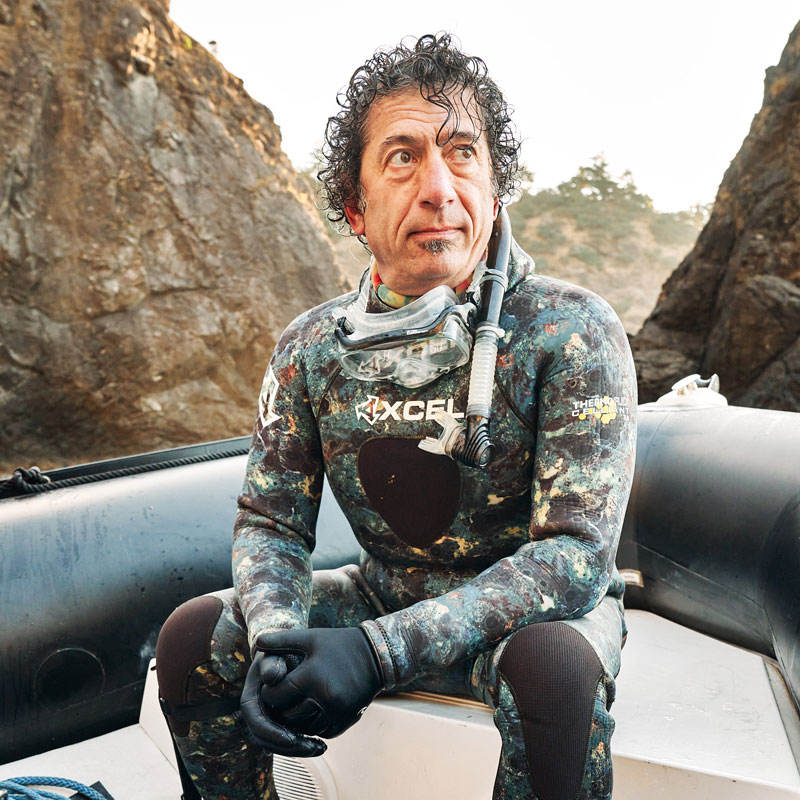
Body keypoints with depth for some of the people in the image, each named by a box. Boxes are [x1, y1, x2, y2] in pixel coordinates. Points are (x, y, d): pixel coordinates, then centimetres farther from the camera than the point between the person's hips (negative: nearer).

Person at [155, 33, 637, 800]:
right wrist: (278, 641, -25)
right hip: (388, 592, 4)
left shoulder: (572, 333, -21)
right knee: (194, 634, -12)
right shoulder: (312, 348, -8)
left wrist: (380, 649, -33)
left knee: (551, 663, -36)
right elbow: (269, 522, -2)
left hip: (535, 610, -3)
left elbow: (577, 551, -25)